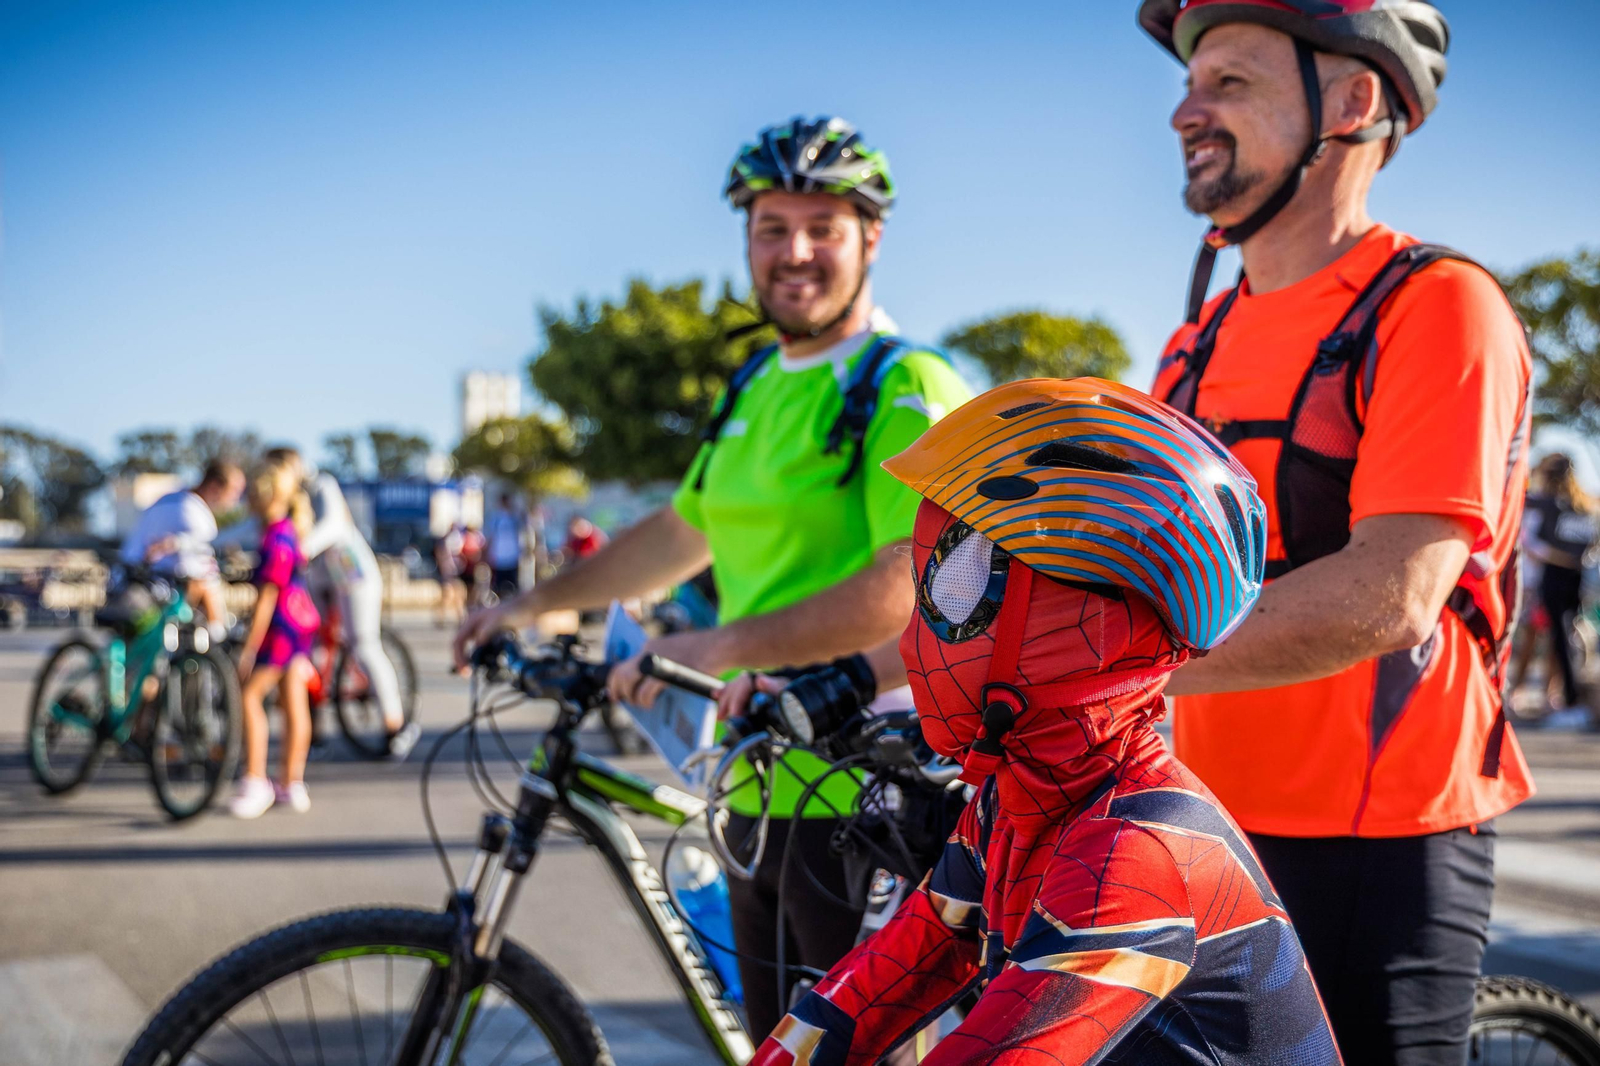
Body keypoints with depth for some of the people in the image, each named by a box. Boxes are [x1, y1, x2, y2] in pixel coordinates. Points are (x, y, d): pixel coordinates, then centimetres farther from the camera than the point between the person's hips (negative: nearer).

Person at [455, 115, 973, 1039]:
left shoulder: (907, 391, -12)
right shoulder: (755, 389, 15)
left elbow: (912, 586, -25)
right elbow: (682, 534, 26)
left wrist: (723, 644, -26)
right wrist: (535, 602, 24)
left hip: (860, 799, -8)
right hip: (761, 789, 8)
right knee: (778, 1039, 18)